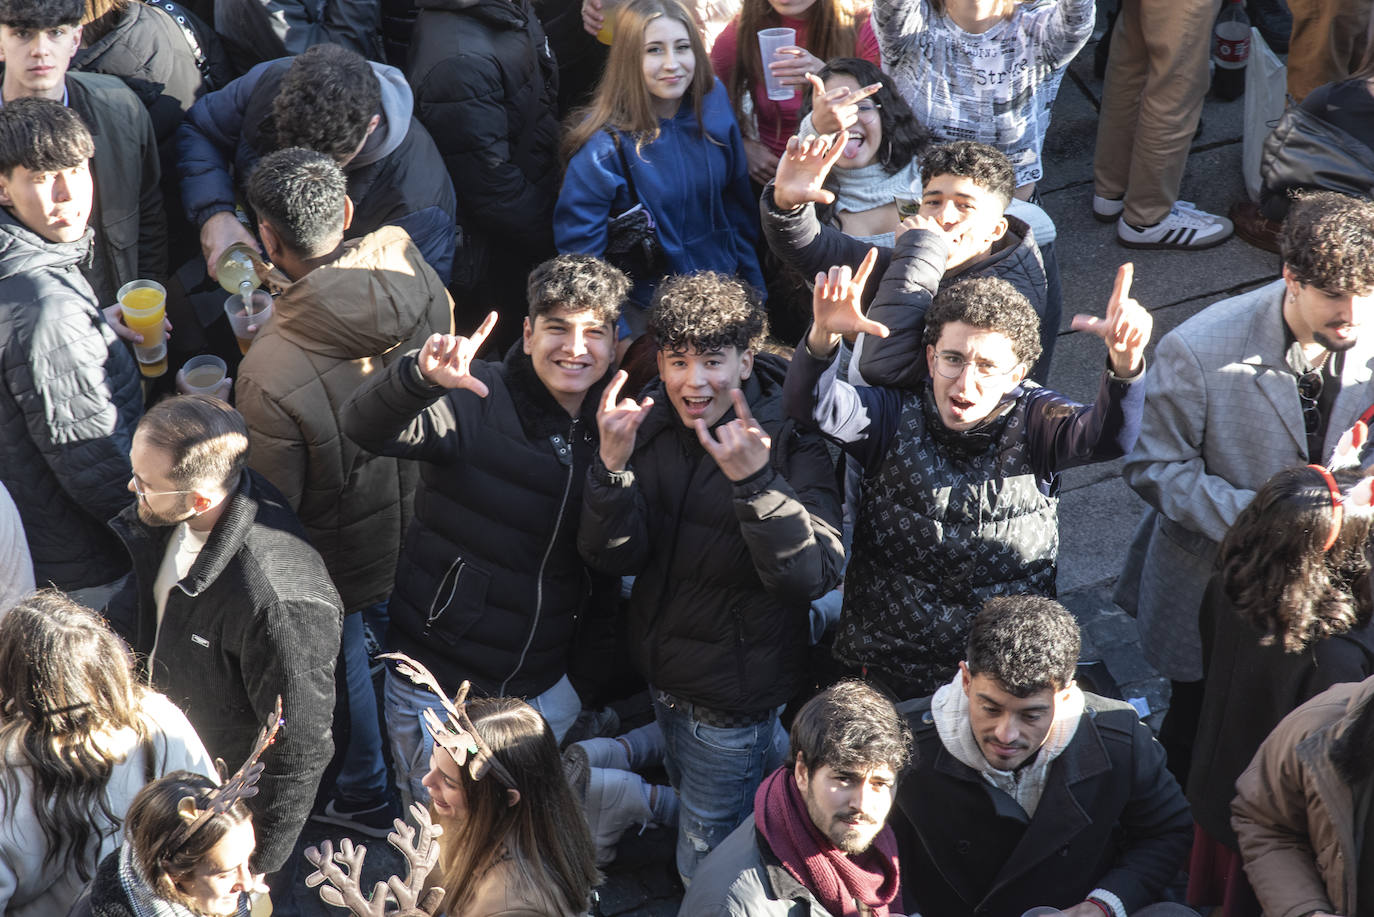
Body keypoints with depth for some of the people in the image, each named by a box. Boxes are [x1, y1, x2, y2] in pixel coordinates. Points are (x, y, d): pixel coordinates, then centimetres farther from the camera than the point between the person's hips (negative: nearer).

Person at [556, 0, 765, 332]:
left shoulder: (713, 112, -5)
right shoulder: (605, 145, -19)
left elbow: (738, 210, 6)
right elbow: (579, 244, -17)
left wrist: (754, 291, 8)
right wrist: (617, 341, -19)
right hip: (646, 314, -4)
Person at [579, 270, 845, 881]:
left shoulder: (791, 442, -21)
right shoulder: (651, 426, -7)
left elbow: (812, 577, -33)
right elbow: (614, 557, -13)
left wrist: (755, 481, -46)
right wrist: (613, 464, -31)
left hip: (735, 699, -5)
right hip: (664, 673, 5)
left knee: (704, 871, 9)